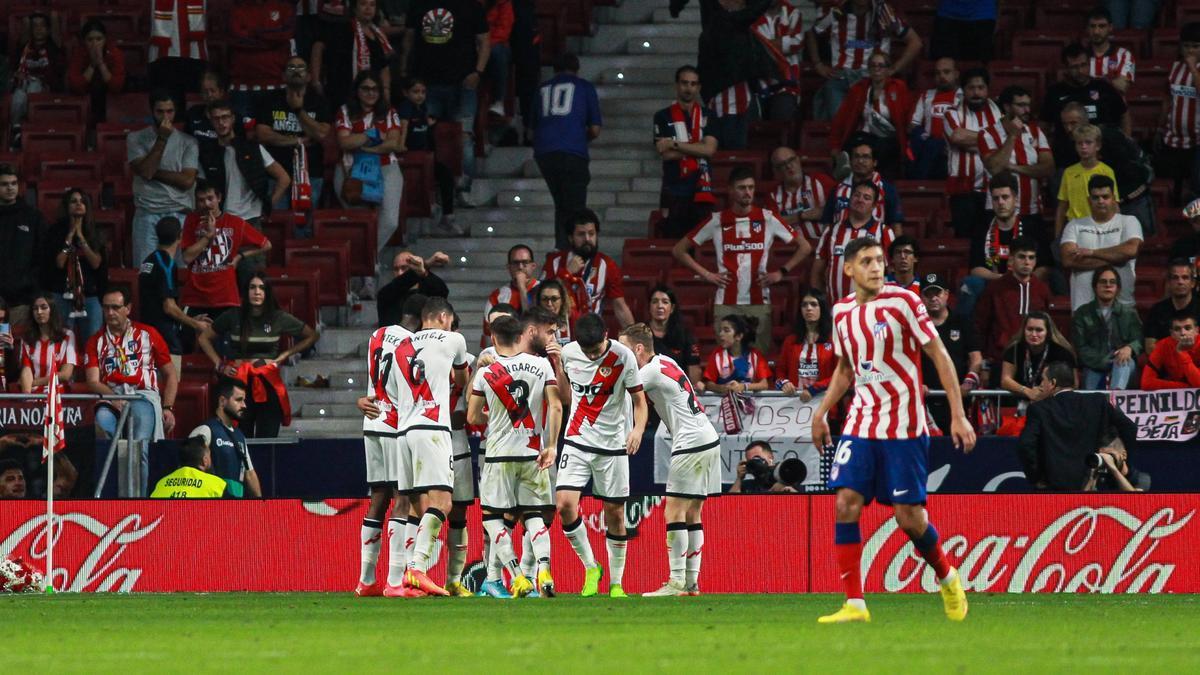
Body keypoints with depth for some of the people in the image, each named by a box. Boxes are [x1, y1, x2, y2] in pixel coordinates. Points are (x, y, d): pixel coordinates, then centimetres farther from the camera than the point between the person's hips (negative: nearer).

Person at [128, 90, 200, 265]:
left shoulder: (188, 142, 7)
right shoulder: (136, 139, 7)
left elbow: (187, 180, -3)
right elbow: (146, 171, -8)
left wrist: (154, 172, -5)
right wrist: (162, 139, -7)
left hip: (178, 215, 0)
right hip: (146, 216, 0)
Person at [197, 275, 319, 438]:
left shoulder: (279, 318, 3)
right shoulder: (233, 317, 3)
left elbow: (312, 336, 15)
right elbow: (203, 339, 15)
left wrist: (284, 355, 6)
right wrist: (219, 365, 5)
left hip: (268, 383, 0)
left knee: (267, 438, -6)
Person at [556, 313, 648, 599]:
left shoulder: (623, 356, -11)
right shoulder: (568, 353, -3)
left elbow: (640, 400, -9)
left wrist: (638, 428, -23)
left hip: (613, 445, -2)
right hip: (577, 442, 2)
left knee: (614, 512, 2)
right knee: (565, 505, -14)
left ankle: (616, 583, 15)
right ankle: (590, 568, 4)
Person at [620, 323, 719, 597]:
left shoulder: (653, 371, -12)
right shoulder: (665, 362, 15)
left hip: (691, 444, -10)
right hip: (707, 440, 10)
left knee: (674, 513, -9)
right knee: (691, 514, 10)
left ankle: (677, 582, -12)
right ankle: (691, 582, 10)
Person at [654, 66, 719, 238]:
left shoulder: (708, 116, 10)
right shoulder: (663, 117, 7)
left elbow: (710, 149, -6)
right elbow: (665, 153, -6)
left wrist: (675, 144, -8)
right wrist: (697, 148, -6)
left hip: (701, 191, 0)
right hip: (674, 191, 0)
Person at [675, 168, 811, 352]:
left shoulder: (768, 219, 4)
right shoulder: (716, 221, 3)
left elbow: (804, 247, 11)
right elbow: (679, 250, 11)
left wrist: (781, 272, 2)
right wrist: (705, 274, 3)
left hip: (759, 302, 0)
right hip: (726, 303, 0)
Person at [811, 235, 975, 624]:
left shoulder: (903, 301, -8)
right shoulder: (842, 311, 7)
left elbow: (939, 355, -6)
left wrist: (958, 415, -10)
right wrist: (821, 412, 15)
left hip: (904, 426, -4)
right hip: (861, 423, 4)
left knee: (909, 516, -4)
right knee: (846, 504, -10)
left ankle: (946, 577, 25)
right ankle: (854, 604, -8)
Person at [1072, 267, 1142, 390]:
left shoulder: (1129, 313, 18)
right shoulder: (1082, 314, 13)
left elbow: (1138, 341, 6)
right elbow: (1081, 348, 4)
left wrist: (1129, 348, -20)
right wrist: (1104, 362, -12)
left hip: (1123, 364, 0)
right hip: (1094, 366, 0)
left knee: (1124, 361, -38)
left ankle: (1117, 391, -63)